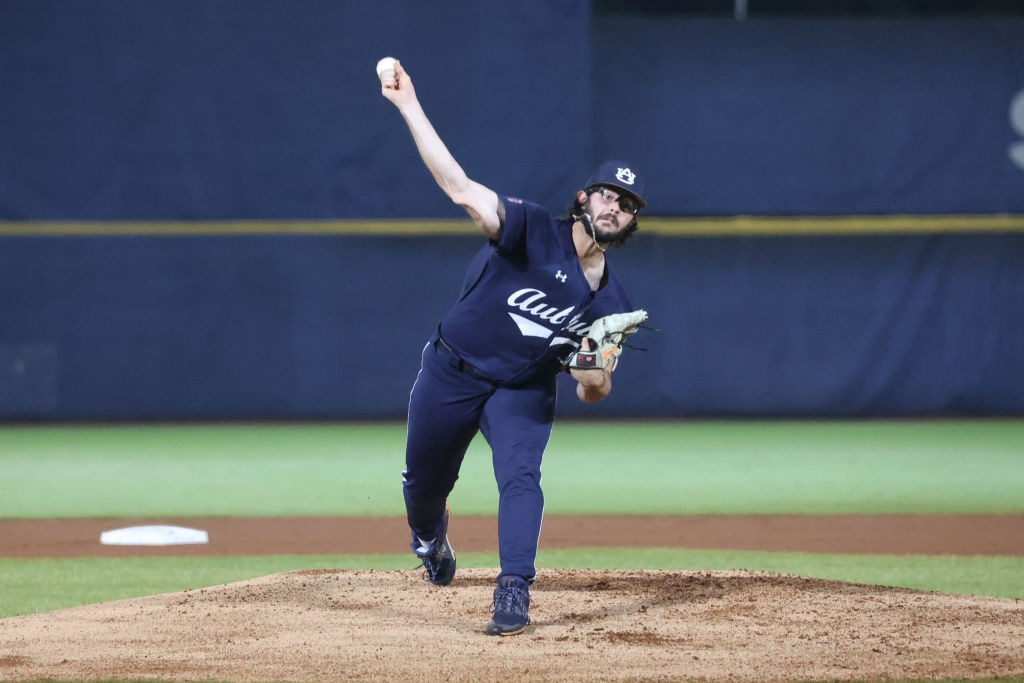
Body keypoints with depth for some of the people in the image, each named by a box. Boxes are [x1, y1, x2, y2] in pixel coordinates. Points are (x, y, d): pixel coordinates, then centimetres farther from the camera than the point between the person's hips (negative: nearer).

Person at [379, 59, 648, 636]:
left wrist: (595, 378, -28)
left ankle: (515, 593, -26)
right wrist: (409, 107, -40)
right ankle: (431, 540, 48)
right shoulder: (535, 231, -18)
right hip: (453, 372, -2)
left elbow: (593, 393, -1)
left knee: (521, 475, -23)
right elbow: (462, 189, -31)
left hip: (524, 390, 2)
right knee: (424, 481, 13)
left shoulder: (612, 303, -5)